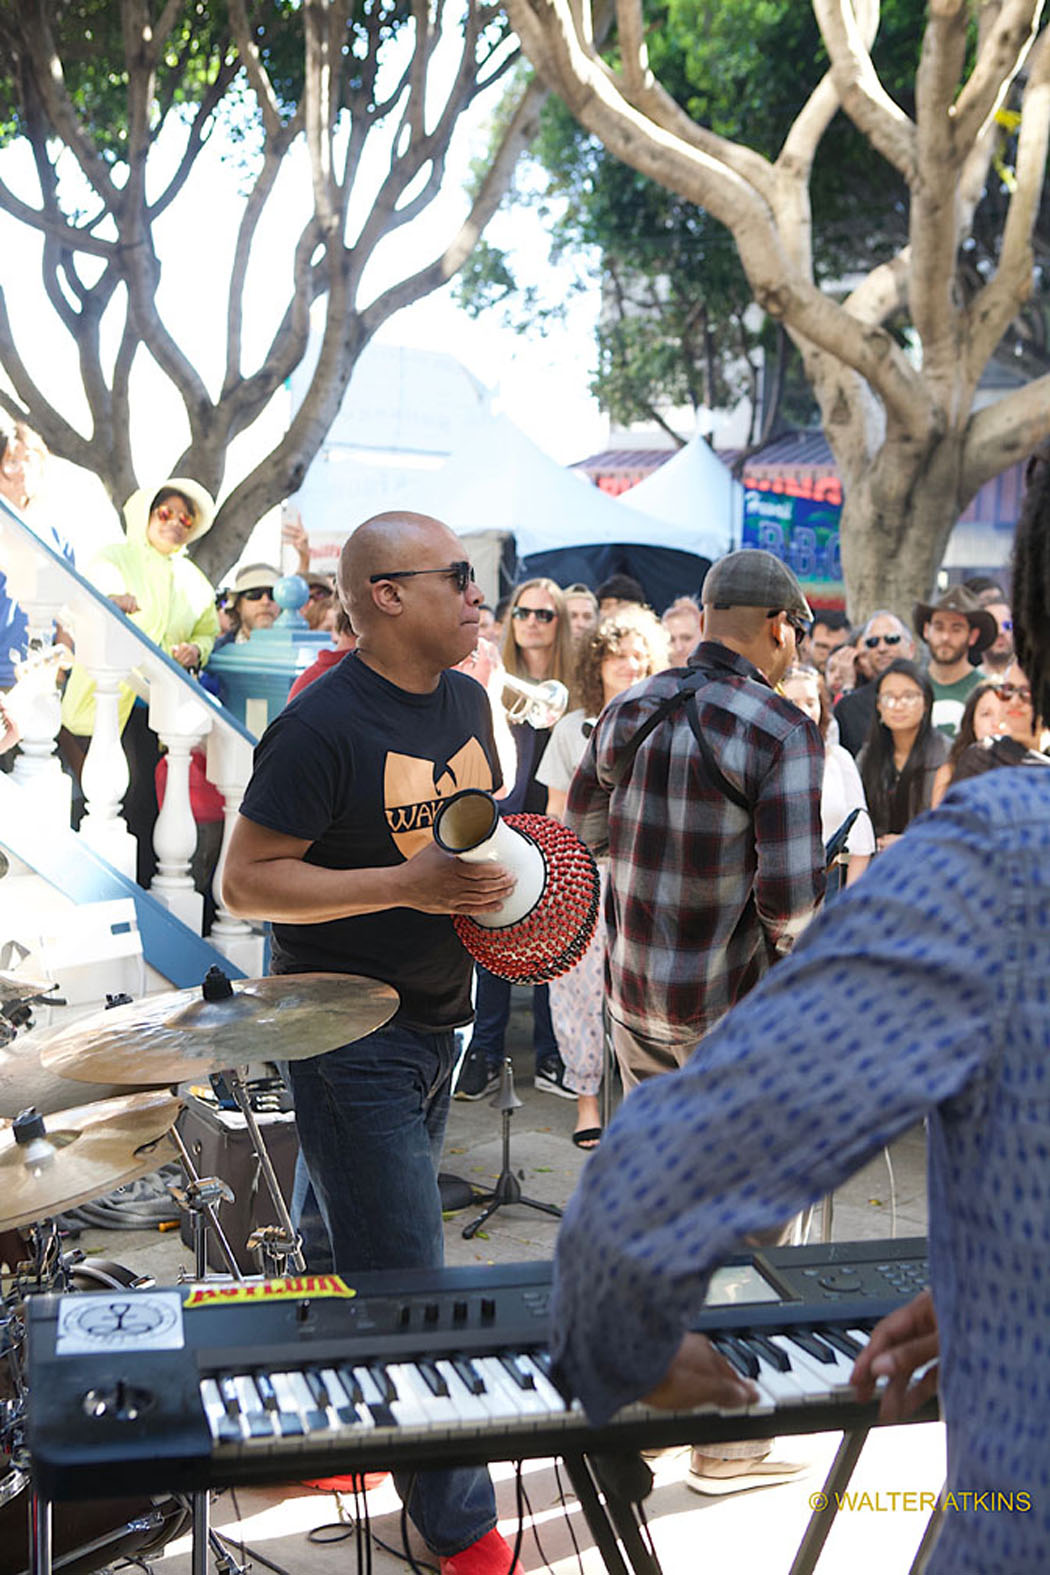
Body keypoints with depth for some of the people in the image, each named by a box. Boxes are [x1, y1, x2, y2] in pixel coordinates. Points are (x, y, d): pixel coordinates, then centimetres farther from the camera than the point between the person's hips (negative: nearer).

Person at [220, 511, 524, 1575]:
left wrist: (506, 873, 1)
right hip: (348, 1036, -8)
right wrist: (407, 884, -26)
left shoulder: (464, 699, 6)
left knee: (346, 1246, 22)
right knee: (403, 1283, -1)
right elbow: (246, 882, -20)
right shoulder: (322, 726, -20)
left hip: (437, 1019, 8)